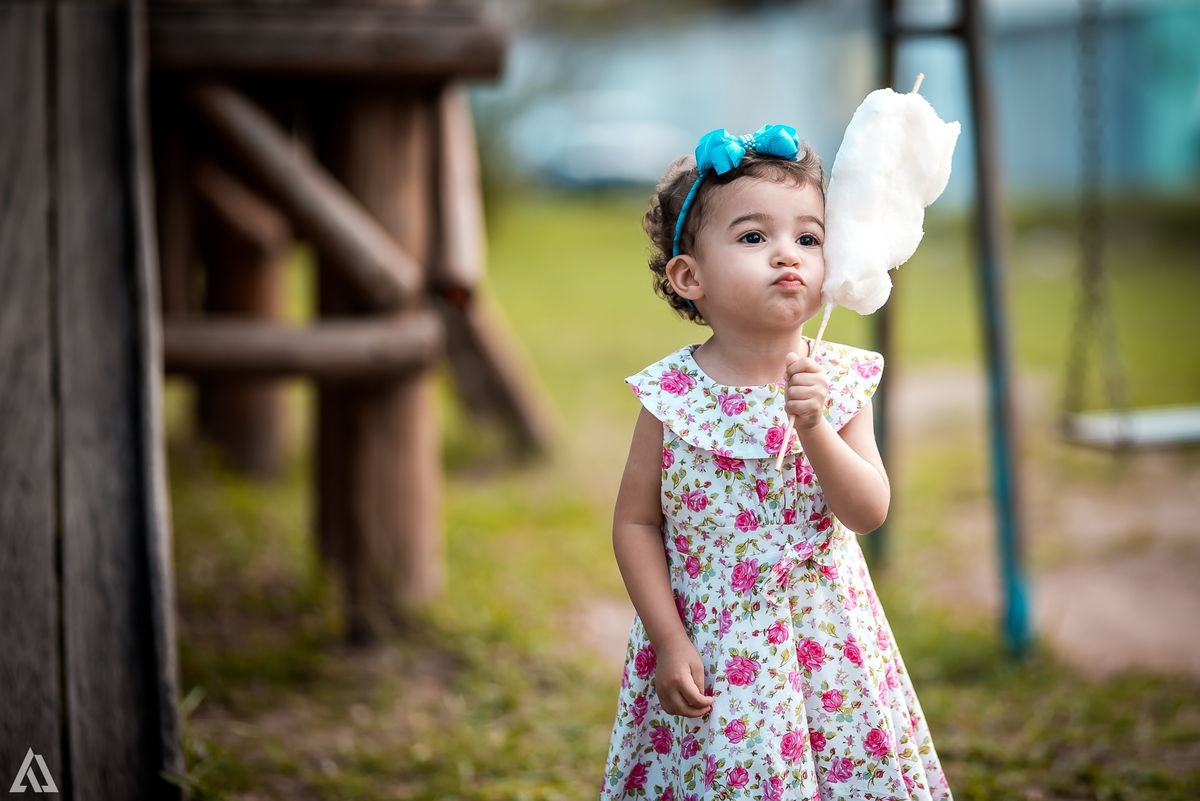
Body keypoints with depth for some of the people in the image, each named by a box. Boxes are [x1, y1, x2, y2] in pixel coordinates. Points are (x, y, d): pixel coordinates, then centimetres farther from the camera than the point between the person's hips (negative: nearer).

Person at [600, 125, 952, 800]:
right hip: (705, 646, -1)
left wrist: (813, 428, -25)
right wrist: (668, 641, -9)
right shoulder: (672, 395, -10)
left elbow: (869, 514, -11)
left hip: (823, 636, 2)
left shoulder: (841, 382, -5)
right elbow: (636, 523, -4)